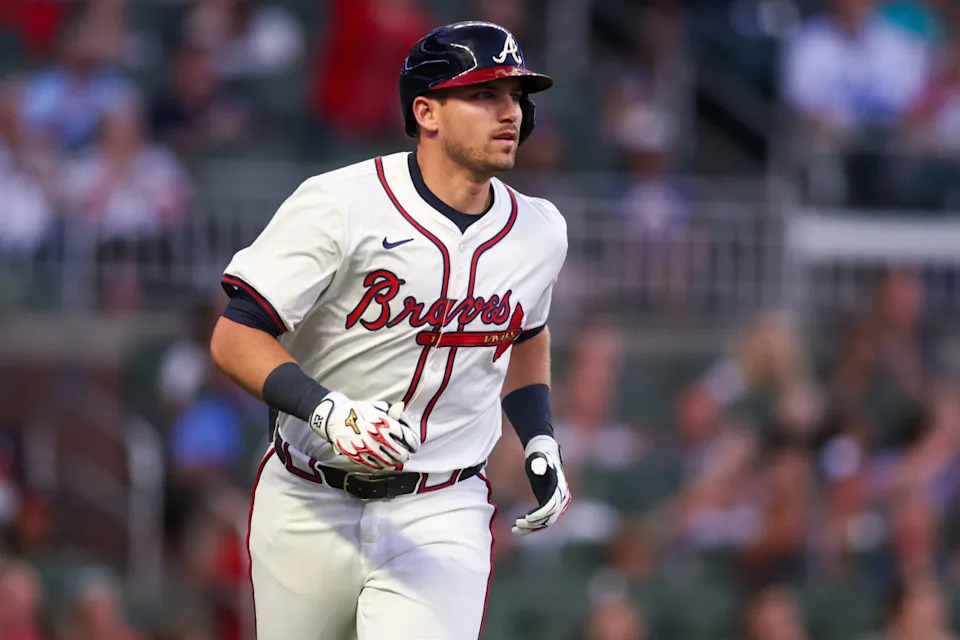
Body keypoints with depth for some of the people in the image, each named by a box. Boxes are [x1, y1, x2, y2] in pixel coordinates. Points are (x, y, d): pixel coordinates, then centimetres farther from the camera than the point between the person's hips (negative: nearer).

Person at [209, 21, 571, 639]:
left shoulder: (538, 231, 3)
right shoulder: (339, 206, -15)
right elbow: (235, 337, -16)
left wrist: (540, 442, 11)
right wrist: (327, 413, -31)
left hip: (441, 517, 2)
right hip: (310, 512, -2)